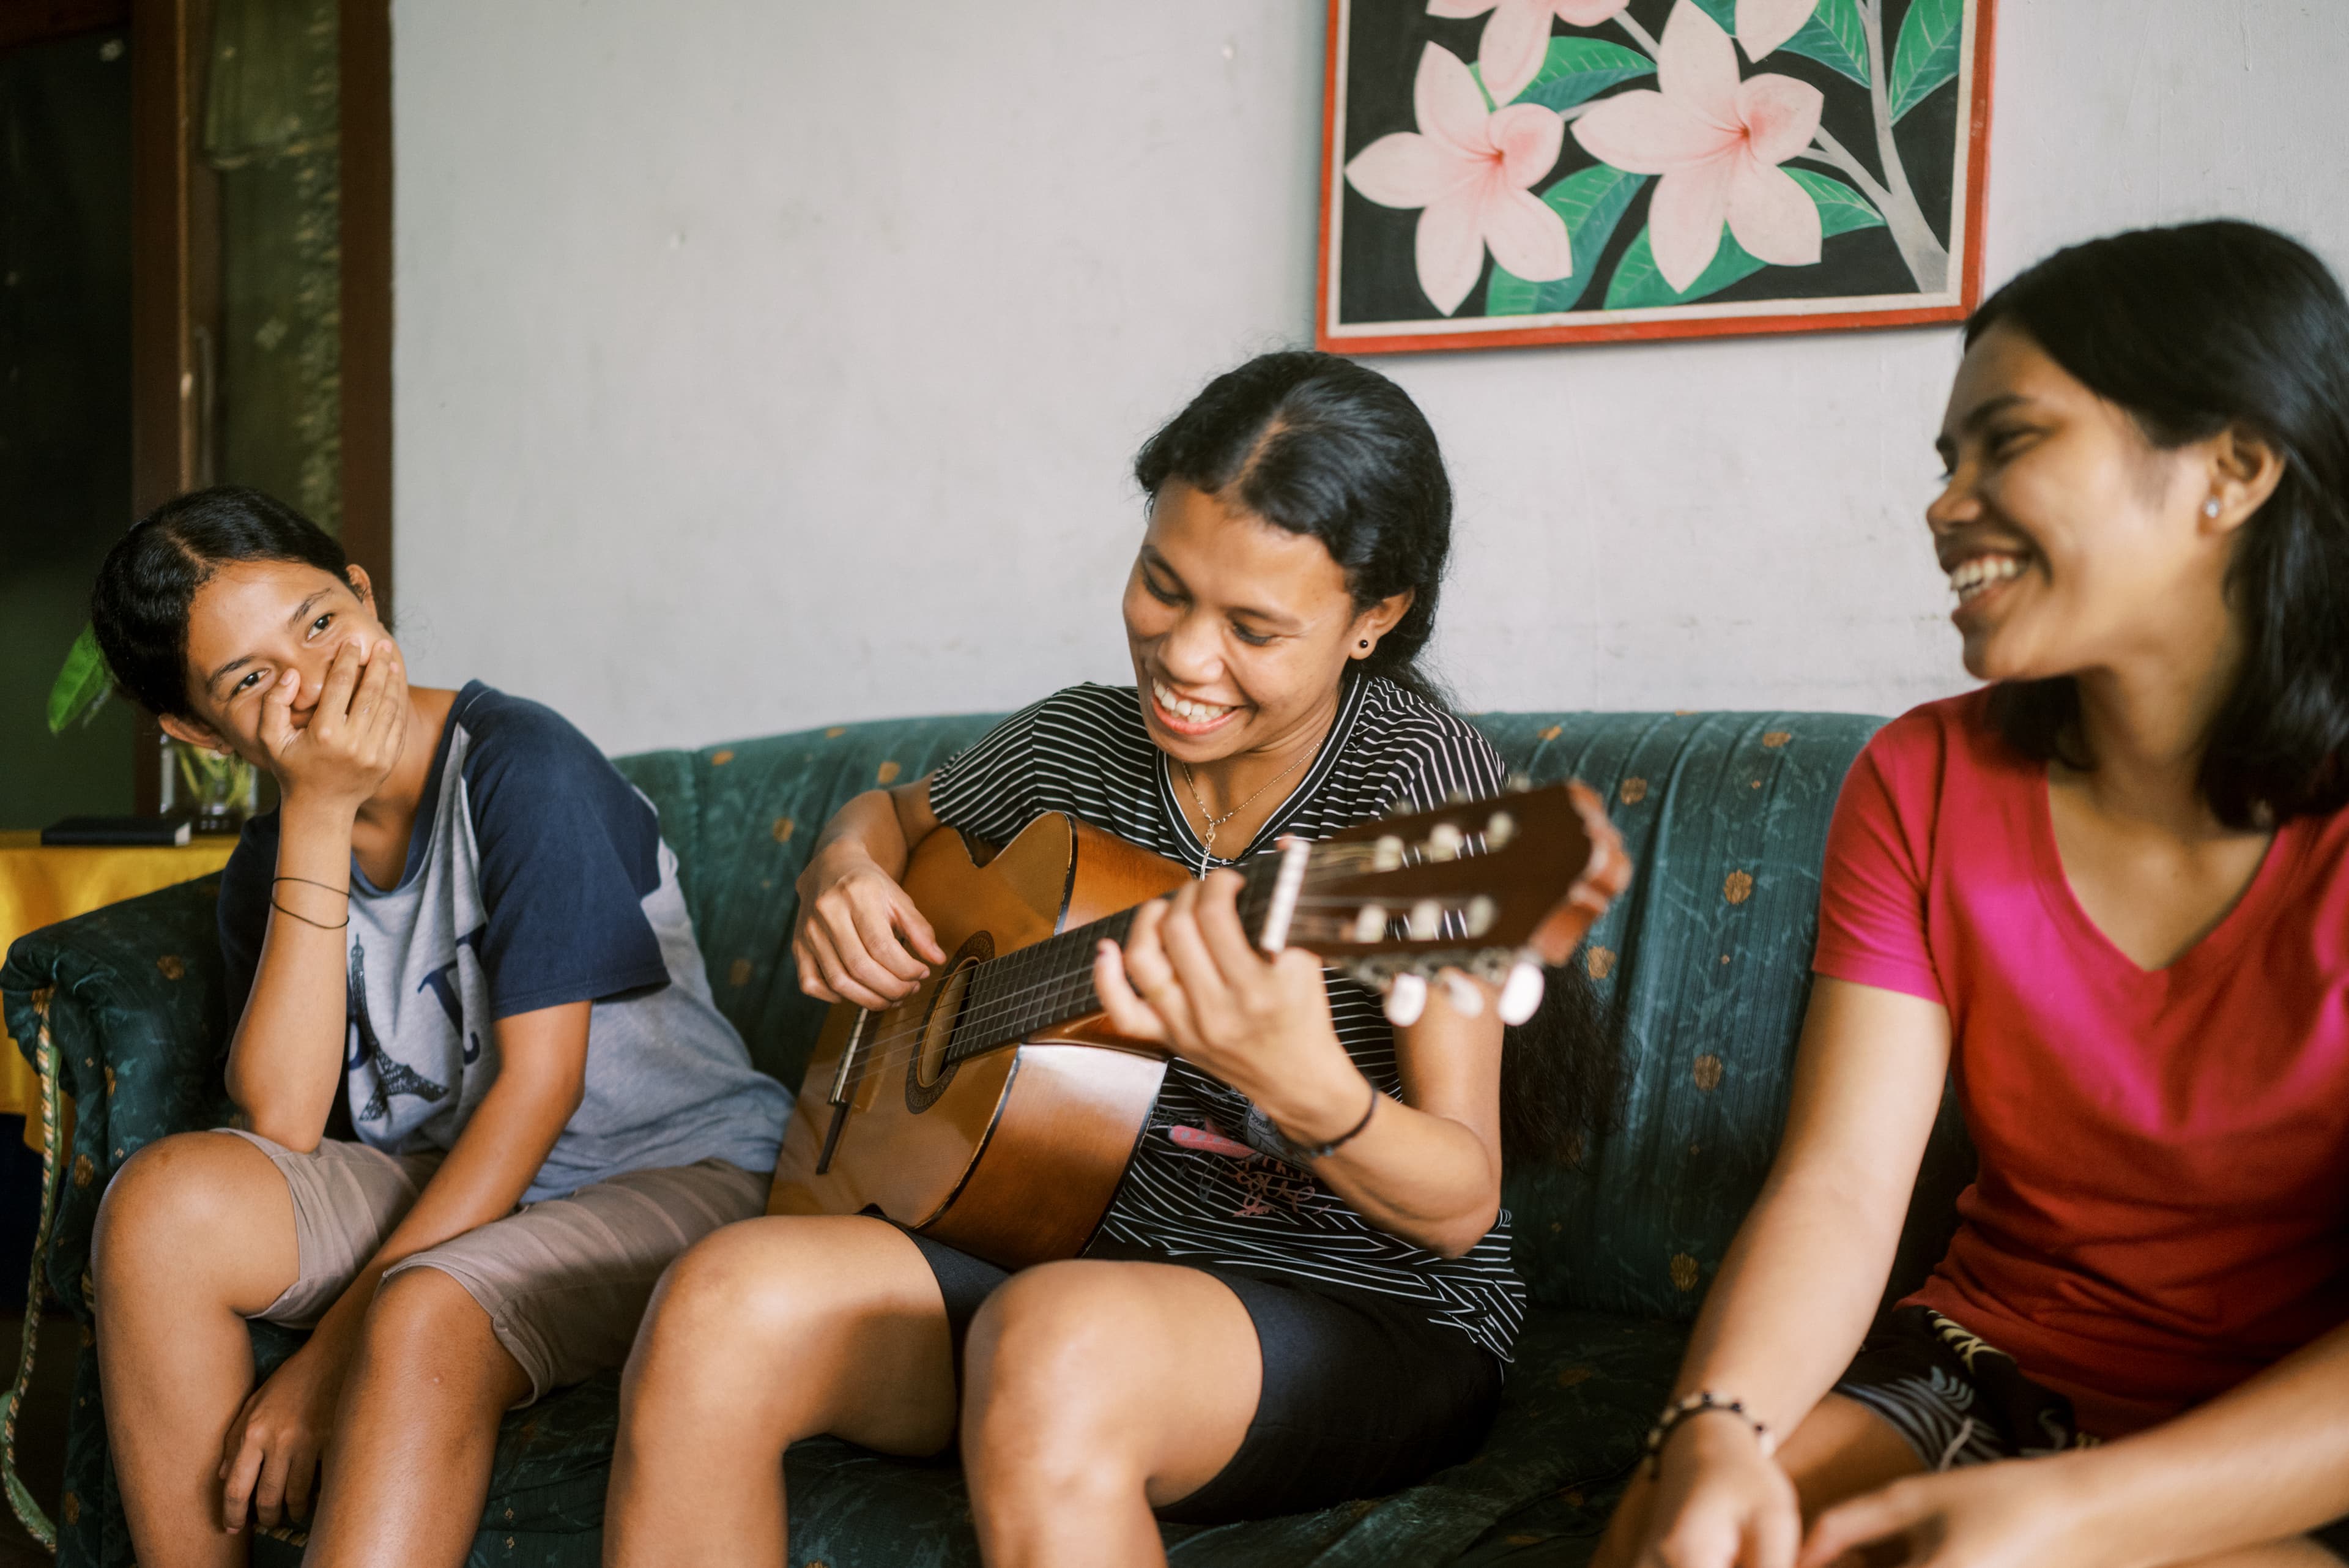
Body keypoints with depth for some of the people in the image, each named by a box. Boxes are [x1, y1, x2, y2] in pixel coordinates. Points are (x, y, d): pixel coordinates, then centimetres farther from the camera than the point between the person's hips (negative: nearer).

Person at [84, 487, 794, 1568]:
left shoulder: (522, 764, -16)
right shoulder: (270, 862, 2)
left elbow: (541, 1082, -19)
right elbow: (282, 1122, -14)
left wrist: (332, 1351, -20)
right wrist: (317, 818, -19)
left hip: (672, 1169, -5)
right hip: (447, 1186, 6)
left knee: (425, 1321, -34)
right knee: (165, 1198, -18)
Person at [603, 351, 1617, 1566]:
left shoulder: (1415, 774, -15)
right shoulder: (1081, 740, 2)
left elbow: (1461, 1208, -19)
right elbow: (890, 814, 25)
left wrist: (1305, 1087, -42)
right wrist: (841, 877, 0)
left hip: (1371, 1310, -5)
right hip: (1090, 1250, 5)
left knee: (1053, 1342, -40)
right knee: (724, 1303, -22)